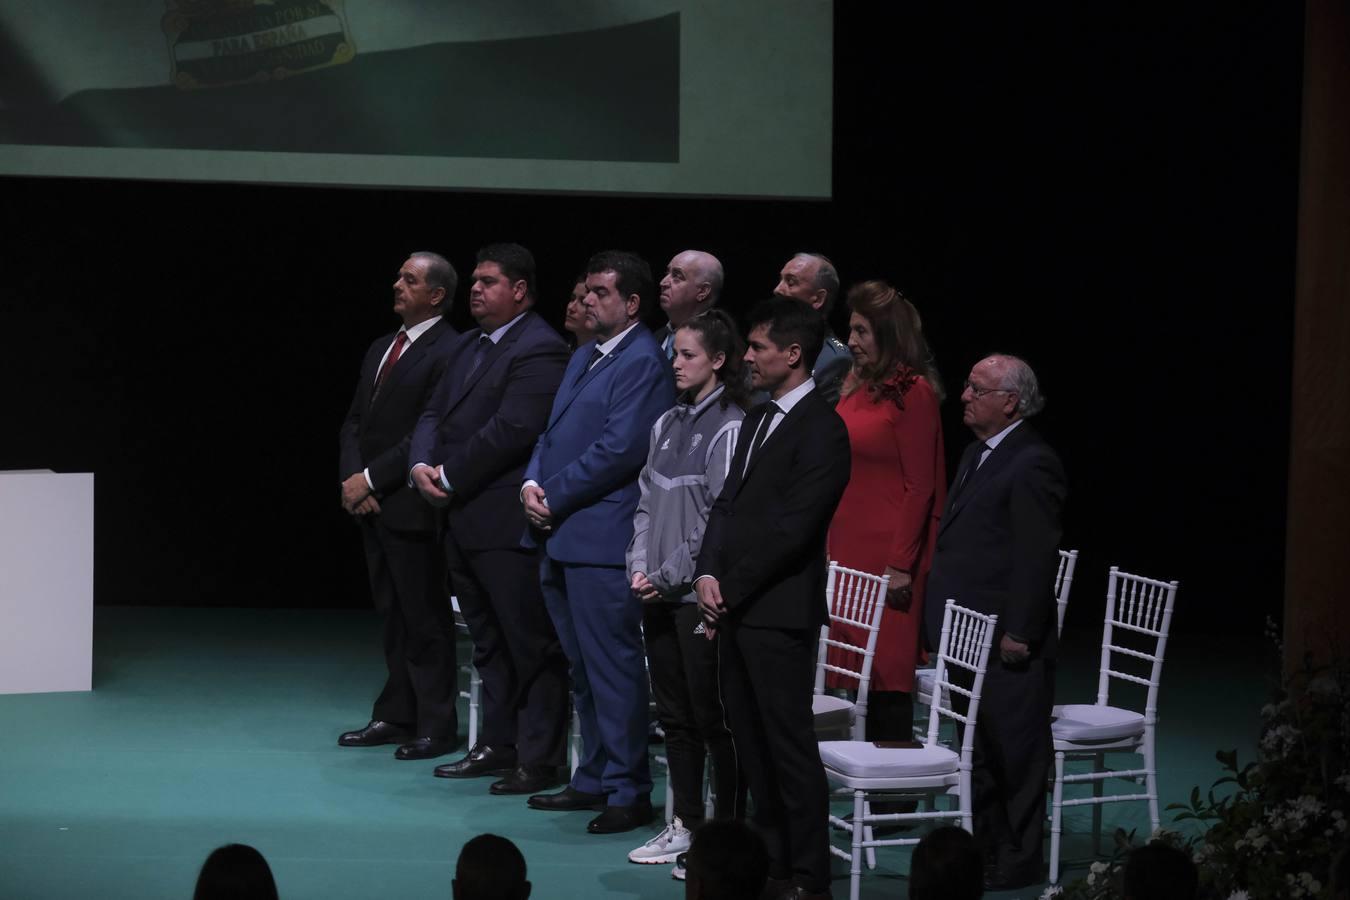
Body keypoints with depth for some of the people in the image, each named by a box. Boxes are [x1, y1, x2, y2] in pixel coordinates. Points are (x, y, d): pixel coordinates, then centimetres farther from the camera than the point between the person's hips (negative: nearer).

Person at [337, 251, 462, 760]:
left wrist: (371, 480, -14)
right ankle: (396, 716, 19)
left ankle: (435, 728, 4)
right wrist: (352, 478, 0)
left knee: (425, 618, -2)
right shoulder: (381, 349, 17)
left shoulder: (449, 352, -11)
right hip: (372, 506, 8)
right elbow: (354, 422, 17)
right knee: (393, 616, 13)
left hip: (411, 507, -8)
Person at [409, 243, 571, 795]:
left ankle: (539, 759, 2)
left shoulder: (539, 351, -13)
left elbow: (511, 430, -21)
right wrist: (423, 465, -4)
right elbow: (436, 414, 15)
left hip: (508, 522, -10)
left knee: (531, 645, -3)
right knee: (488, 641, 16)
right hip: (464, 521, 10)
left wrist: (450, 477, -14)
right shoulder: (472, 345, 17)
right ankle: (497, 745, 25)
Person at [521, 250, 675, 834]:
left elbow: (620, 450, -19)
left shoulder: (643, 363, -12)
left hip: (602, 535, -10)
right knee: (582, 667, 16)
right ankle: (594, 779, 25)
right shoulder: (583, 358, 19)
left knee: (613, 667, -6)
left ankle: (628, 792, -1)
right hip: (559, 535, 10)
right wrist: (533, 483, 1)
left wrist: (554, 497, -13)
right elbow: (553, 432, 21)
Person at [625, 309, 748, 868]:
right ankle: (685, 826, 20)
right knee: (674, 715, 12)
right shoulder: (668, 425, 12)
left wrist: (670, 575, -12)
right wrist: (639, 567, 1)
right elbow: (647, 502, 14)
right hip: (658, 593, 7)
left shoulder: (729, 429, -10)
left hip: (698, 593, -7)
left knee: (710, 717, -3)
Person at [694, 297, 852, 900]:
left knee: (790, 746, -4)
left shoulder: (821, 430, -12)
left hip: (778, 612, -9)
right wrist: (708, 574, 1)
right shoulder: (758, 421, 17)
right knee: (750, 742, 12)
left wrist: (731, 590, -12)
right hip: (733, 607, 9)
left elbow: (793, 528, -16)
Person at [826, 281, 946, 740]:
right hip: (848, 547, 8)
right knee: (856, 665, 8)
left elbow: (919, 486, -12)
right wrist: (828, 545, 13)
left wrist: (901, 564, -15)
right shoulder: (857, 385, 13)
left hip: (888, 553, -8)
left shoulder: (912, 391, -9)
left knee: (887, 668, -4)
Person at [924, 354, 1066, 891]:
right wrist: (943, 622, 16)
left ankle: (1015, 865, 8)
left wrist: (1018, 635, -19)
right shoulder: (978, 453, 14)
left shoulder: (1032, 464, -16)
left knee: (1015, 756, 0)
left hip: (1006, 643, -10)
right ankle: (982, 851, 26)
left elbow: (1037, 557, -19)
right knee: (978, 753, 17)